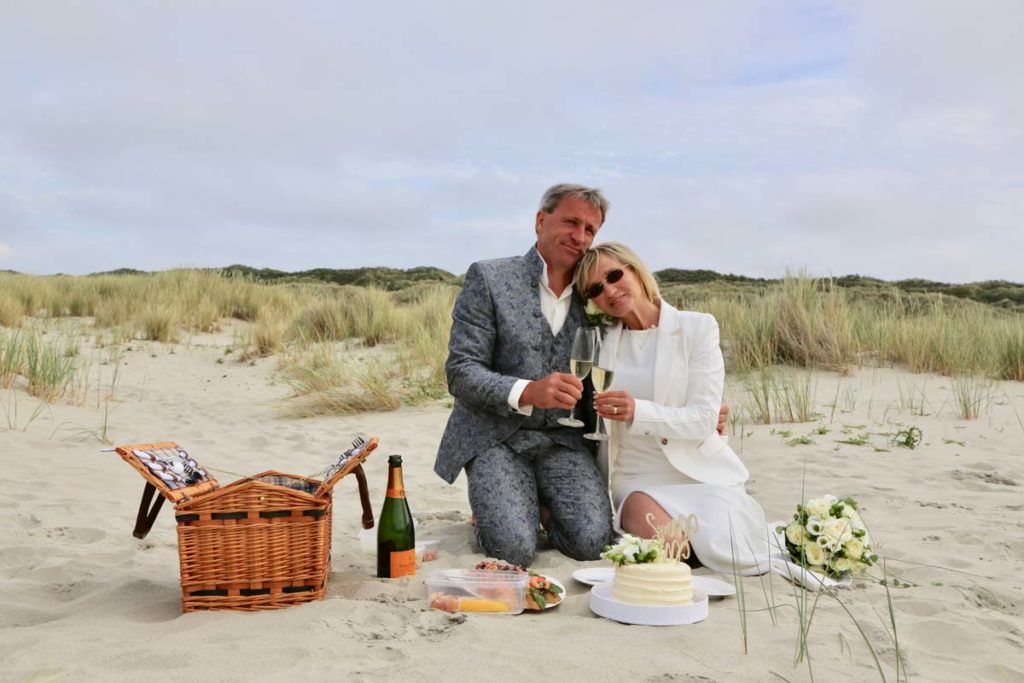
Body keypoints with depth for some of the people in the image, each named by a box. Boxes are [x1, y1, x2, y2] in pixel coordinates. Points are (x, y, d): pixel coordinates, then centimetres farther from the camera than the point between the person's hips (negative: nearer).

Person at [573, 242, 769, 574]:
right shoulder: (603, 343, 7)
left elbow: (703, 420, -13)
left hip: (700, 473, -1)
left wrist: (637, 412, -28)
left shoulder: (697, 328, -4)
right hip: (637, 478, 1)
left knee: (720, 550, -25)